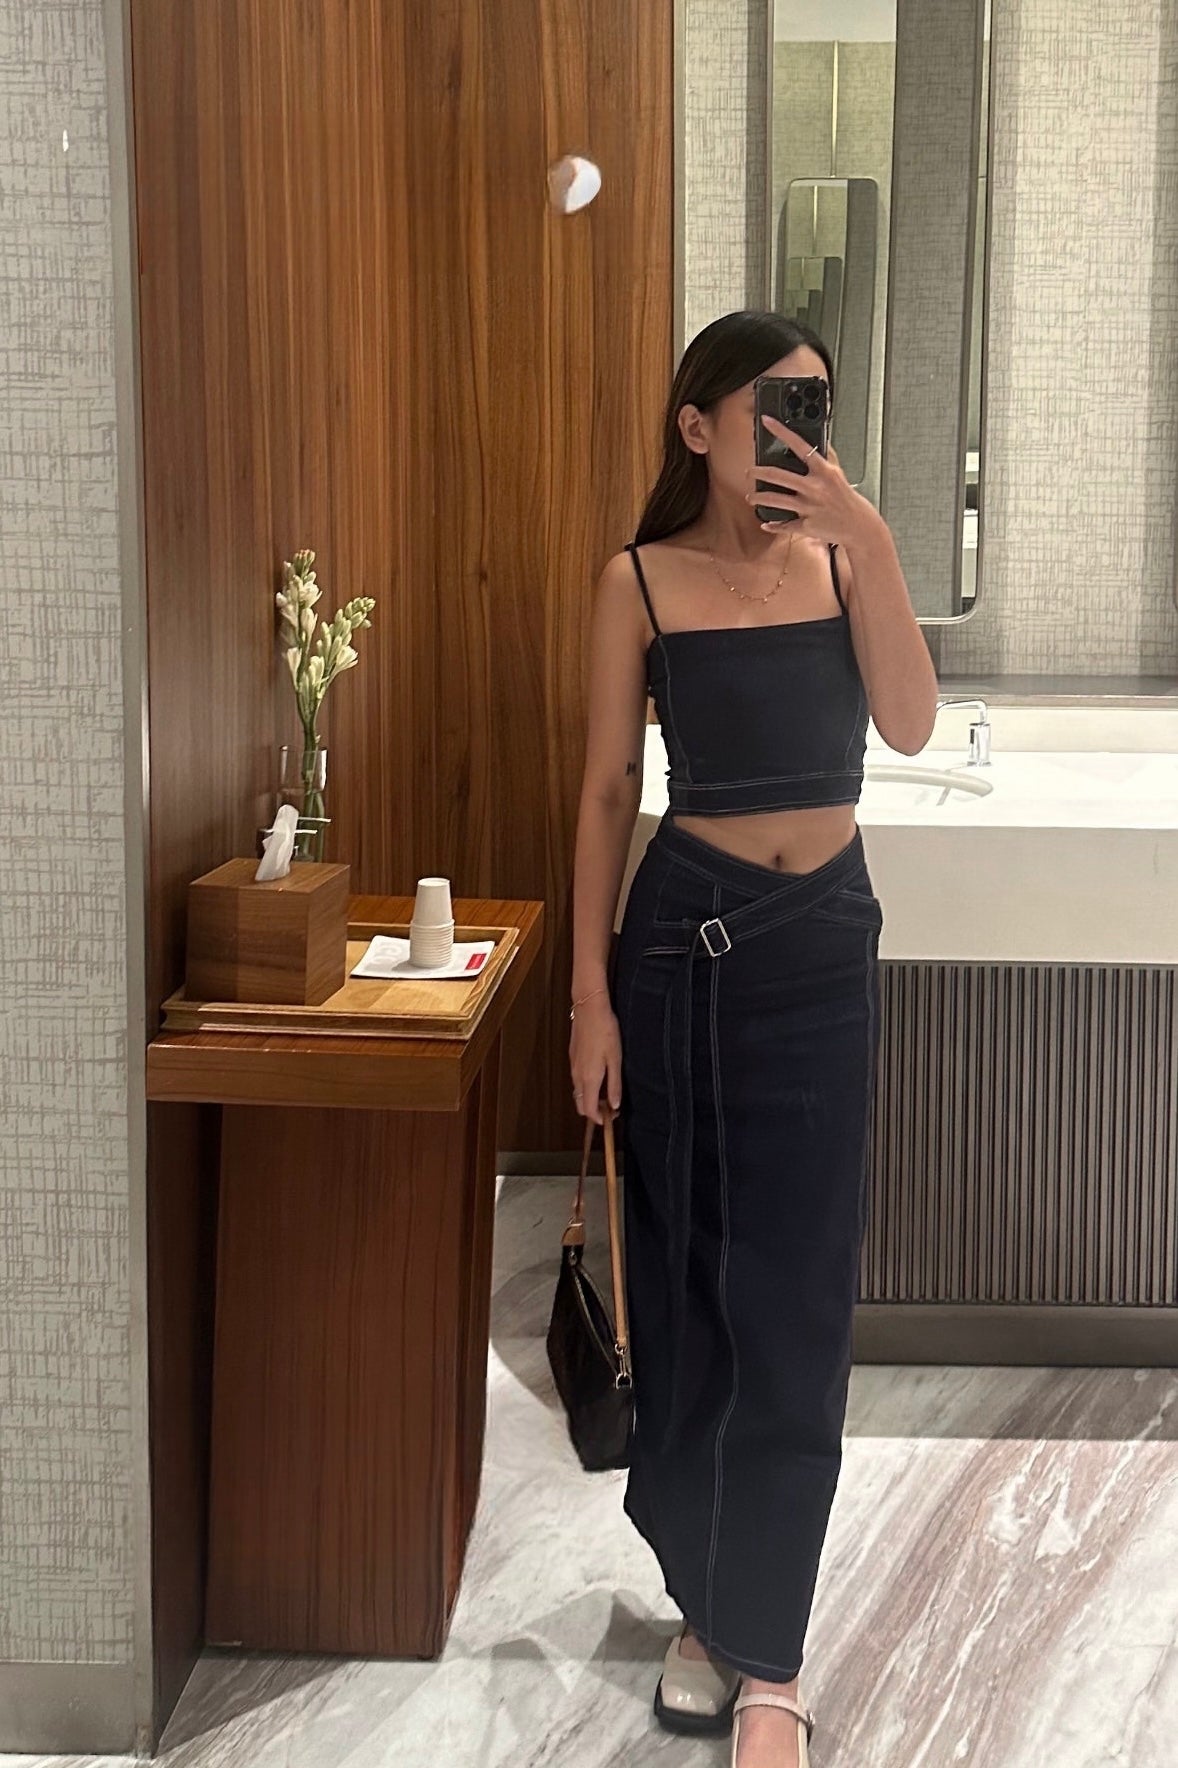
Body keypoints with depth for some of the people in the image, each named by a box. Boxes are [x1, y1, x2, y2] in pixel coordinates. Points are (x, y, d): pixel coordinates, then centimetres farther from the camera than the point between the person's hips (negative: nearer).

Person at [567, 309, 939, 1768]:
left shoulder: (842, 555, 4)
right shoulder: (641, 580, -1)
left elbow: (910, 725, -9)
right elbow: (608, 791, 0)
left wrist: (870, 541, -18)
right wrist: (591, 991, -4)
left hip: (825, 945, 1)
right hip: (685, 935, -1)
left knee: (794, 1299, 1)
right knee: (685, 1280, 9)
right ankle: (707, 1603, 29)